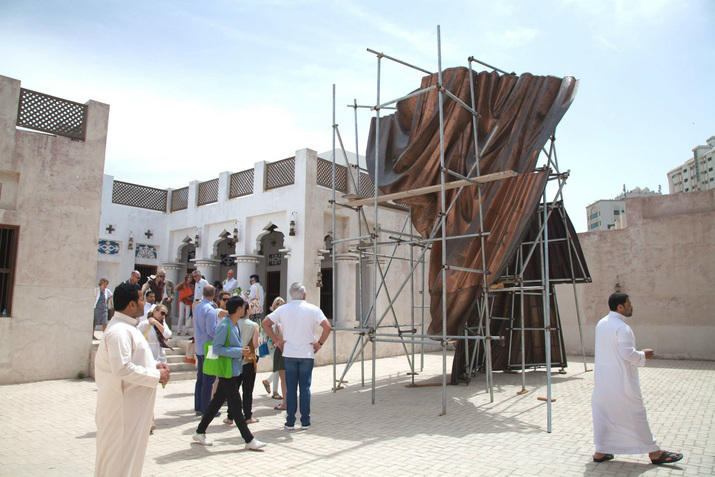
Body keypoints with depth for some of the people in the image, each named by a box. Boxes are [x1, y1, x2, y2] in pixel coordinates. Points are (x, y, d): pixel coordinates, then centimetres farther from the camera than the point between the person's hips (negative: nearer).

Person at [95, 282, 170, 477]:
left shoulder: (126, 327, 12)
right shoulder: (119, 331, -22)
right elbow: (122, 369, -30)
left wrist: (154, 365, 5)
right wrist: (156, 375, -21)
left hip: (132, 405, 10)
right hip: (122, 405, -10)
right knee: (121, 456, 2)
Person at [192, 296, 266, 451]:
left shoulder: (235, 325, 10)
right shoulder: (224, 326, -19)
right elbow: (216, 348, -22)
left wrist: (242, 351, 5)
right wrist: (239, 352, -22)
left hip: (234, 370, 10)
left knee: (217, 402, 17)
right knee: (236, 406, -3)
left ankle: (200, 432, 29)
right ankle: (249, 440, 3)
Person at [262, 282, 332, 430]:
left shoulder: (283, 309, 2)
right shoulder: (313, 309, -4)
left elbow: (265, 323, 0)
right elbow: (327, 327, -14)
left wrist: (277, 341, 2)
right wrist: (320, 343, -4)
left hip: (289, 354, 1)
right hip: (307, 354, -1)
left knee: (290, 388, 8)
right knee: (305, 388, 7)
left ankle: (290, 422, 12)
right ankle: (305, 422, 12)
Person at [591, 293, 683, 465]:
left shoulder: (601, 324, 9)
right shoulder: (622, 328, -18)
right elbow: (628, 354, -22)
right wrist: (643, 355, -3)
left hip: (602, 379, 8)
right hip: (621, 380, -8)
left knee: (602, 414, 11)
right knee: (635, 414, 5)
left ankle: (600, 452, 16)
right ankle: (654, 452, 19)